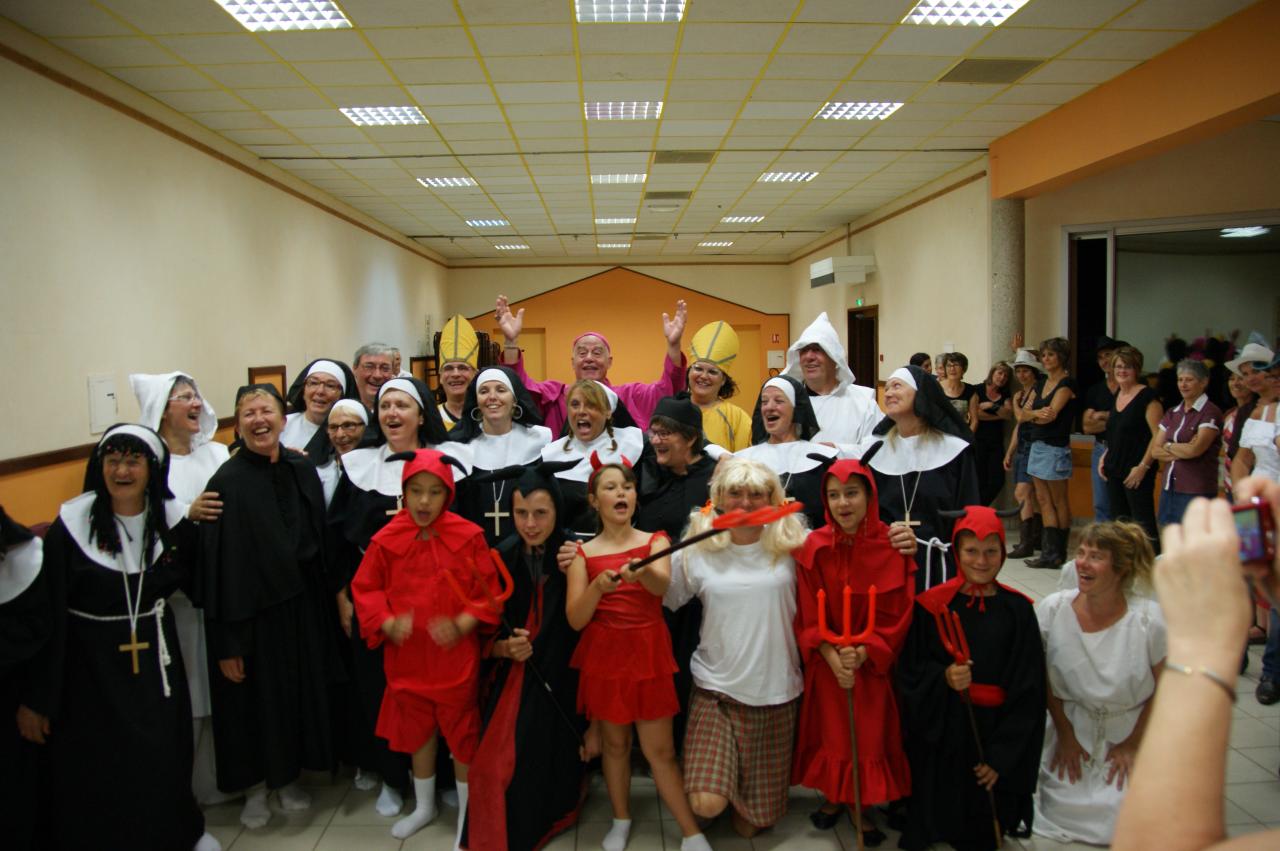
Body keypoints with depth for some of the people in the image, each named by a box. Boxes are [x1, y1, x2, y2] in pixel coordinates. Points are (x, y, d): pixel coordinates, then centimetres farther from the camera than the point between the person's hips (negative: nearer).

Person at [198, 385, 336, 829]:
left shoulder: (302, 470, 0)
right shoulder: (227, 482, -14)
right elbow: (219, 564, -15)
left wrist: (326, 604, 8)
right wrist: (227, 643, -15)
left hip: (300, 608, 5)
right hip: (251, 613, -4)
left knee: (299, 691, 17)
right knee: (254, 701, 11)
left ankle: (288, 777, 38)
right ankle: (255, 788, 33)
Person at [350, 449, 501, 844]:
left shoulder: (468, 536, -10)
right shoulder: (387, 539, -6)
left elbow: (489, 590, -6)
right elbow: (365, 588, 2)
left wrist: (462, 625, -18)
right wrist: (387, 623, -13)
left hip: (457, 656, -2)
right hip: (406, 655, 3)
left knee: (462, 733, 11)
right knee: (417, 732, 21)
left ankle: (468, 813, 30)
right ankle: (424, 807, 42)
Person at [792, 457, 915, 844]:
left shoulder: (892, 547, -11)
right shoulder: (815, 547, -8)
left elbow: (896, 616, -9)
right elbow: (808, 614, -6)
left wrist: (862, 653, -20)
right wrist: (832, 657, -18)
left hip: (875, 663, -1)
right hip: (827, 662, 1)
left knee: (871, 735, 7)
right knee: (831, 731, 12)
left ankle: (864, 806, 29)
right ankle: (834, 797, 35)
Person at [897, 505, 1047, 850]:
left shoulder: (1017, 609, -5)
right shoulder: (932, 604, -8)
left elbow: (1028, 690, -3)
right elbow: (909, 672, -3)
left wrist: (1003, 755, -6)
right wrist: (943, 679, -24)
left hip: (996, 729, 1)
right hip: (941, 732, -1)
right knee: (939, 819, 12)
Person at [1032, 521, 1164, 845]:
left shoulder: (1150, 619, -21)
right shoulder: (1052, 610, -17)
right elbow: (1044, 679, -1)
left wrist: (1132, 744, -4)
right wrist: (1064, 734, 1)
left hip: (1130, 732, -1)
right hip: (1072, 729, 1)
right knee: (1062, 811, -4)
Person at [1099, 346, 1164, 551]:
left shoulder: (1147, 396, -10)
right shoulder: (1117, 394, 14)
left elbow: (1159, 435, -15)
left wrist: (1143, 466, -18)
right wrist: (1105, 457, 13)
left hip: (1136, 472, -8)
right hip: (1114, 470, 8)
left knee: (1143, 523, -7)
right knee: (1119, 521, 12)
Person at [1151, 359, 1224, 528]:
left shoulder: (1210, 413, -6)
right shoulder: (1172, 414, 14)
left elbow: (1195, 450, -17)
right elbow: (1155, 451, 8)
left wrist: (1168, 446, 1)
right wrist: (1182, 451, -8)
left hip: (1196, 491, -6)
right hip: (1169, 488, 7)